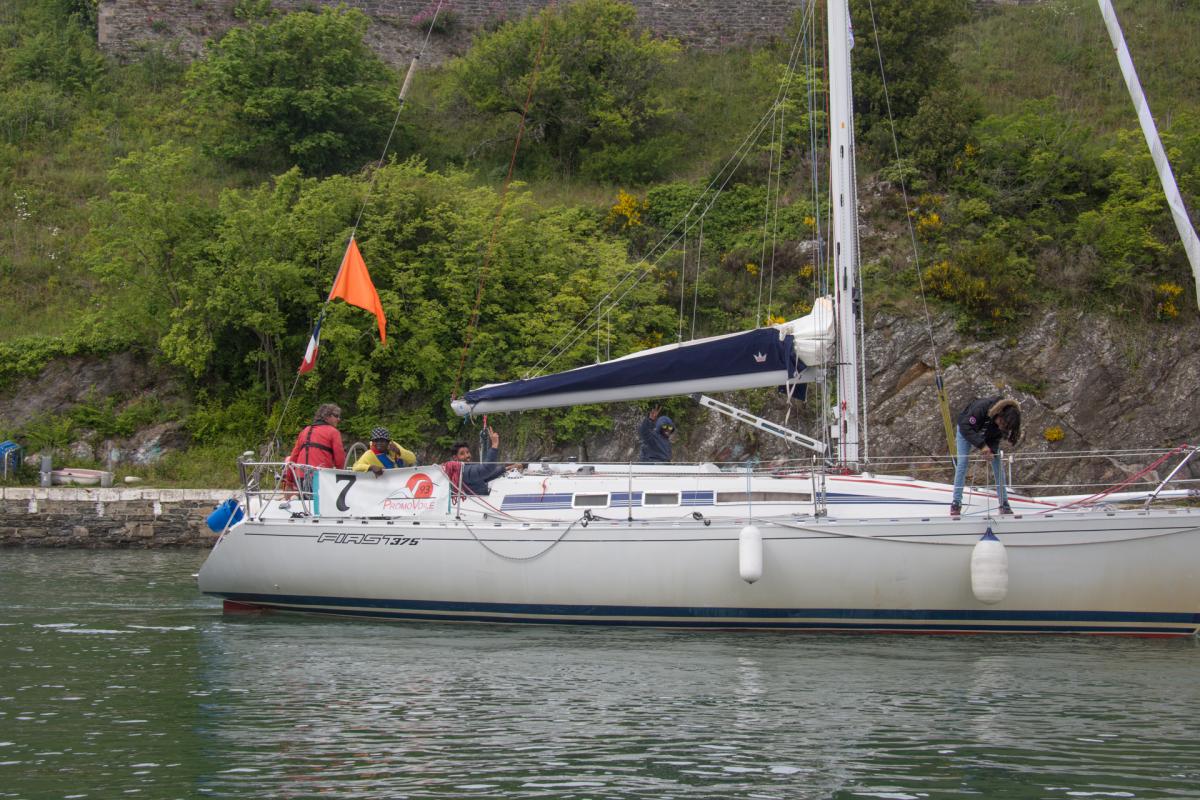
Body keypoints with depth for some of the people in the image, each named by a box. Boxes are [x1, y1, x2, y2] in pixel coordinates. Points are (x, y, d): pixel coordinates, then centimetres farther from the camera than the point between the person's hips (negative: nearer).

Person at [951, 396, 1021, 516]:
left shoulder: (1005, 422, -27)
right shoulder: (981, 407, -43)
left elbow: (997, 437, -13)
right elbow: (965, 427, -41)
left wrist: (992, 450, -33)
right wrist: (981, 445, -48)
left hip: (989, 436, 4)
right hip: (966, 430, -4)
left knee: (998, 466, -4)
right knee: (962, 464, -12)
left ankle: (1004, 504, 1)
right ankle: (956, 503, -8)